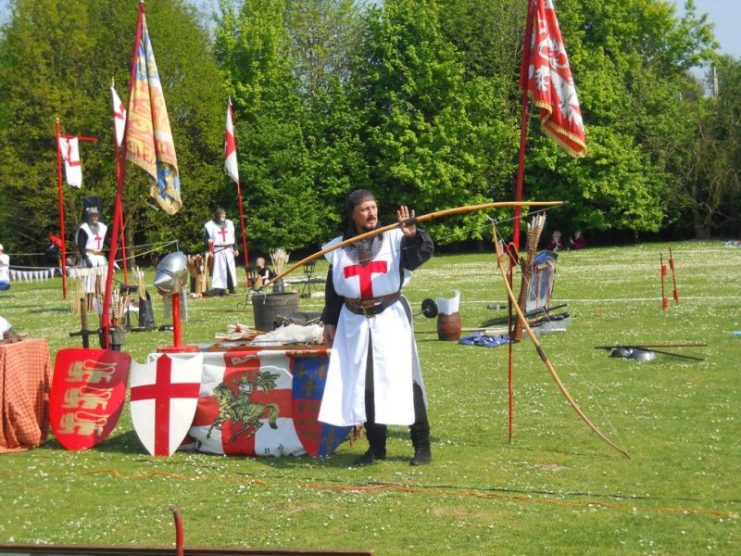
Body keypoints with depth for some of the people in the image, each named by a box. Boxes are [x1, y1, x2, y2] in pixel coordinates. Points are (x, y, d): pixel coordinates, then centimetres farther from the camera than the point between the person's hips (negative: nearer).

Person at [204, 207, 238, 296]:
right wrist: (209, 251, -15)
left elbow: (232, 238, 19)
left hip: (228, 250, 5)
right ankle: (220, 288, -6)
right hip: (217, 251, -5)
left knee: (231, 269, 5)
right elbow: (208, 239, -7)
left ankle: (232, 288, 13)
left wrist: (235, 249, 16)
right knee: (219, 270, -7)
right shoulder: (210, 225, -3)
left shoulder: (229, 223, 15)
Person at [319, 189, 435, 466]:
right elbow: (332, 289, 15)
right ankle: (376, 446, 18)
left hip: (391, 319, -3)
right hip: (354, 323, 3)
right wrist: (329, 321, 12)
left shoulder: (394, 238, 1)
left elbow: (422, 254, -14)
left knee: (404, 379, -4)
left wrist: (413, 235, -33)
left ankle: (422, 445, 3)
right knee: (364, 385, 6)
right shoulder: (339, 248, 9)